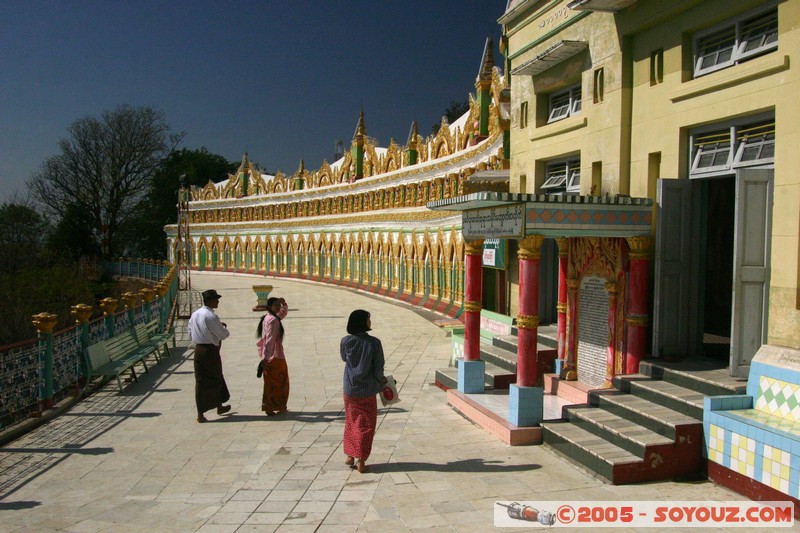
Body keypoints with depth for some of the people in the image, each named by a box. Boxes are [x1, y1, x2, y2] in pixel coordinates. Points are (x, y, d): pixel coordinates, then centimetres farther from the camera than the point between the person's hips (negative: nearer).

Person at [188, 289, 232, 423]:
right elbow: (223, 335, -15)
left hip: (198, 349, 7)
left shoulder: (194, 315, 7)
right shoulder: (211, 316, -18)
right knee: (215, 379, 9)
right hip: (210, 351, -7)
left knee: (200, 381, 11)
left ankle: (200, 413, 16)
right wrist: (224, 328, 9)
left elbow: (190, 334, 16)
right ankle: (219, 407, 22)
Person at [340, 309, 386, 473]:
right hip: (368, 392, -2)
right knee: (365, 426, 10)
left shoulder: (346, 342, -9)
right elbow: (378, 371, -12)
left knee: (351, 423, 21)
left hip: (350, 391, 2)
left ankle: (350, 456, 27)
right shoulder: (374, 343, -15)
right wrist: (382, 381, 9)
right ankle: (361, 461, 13)